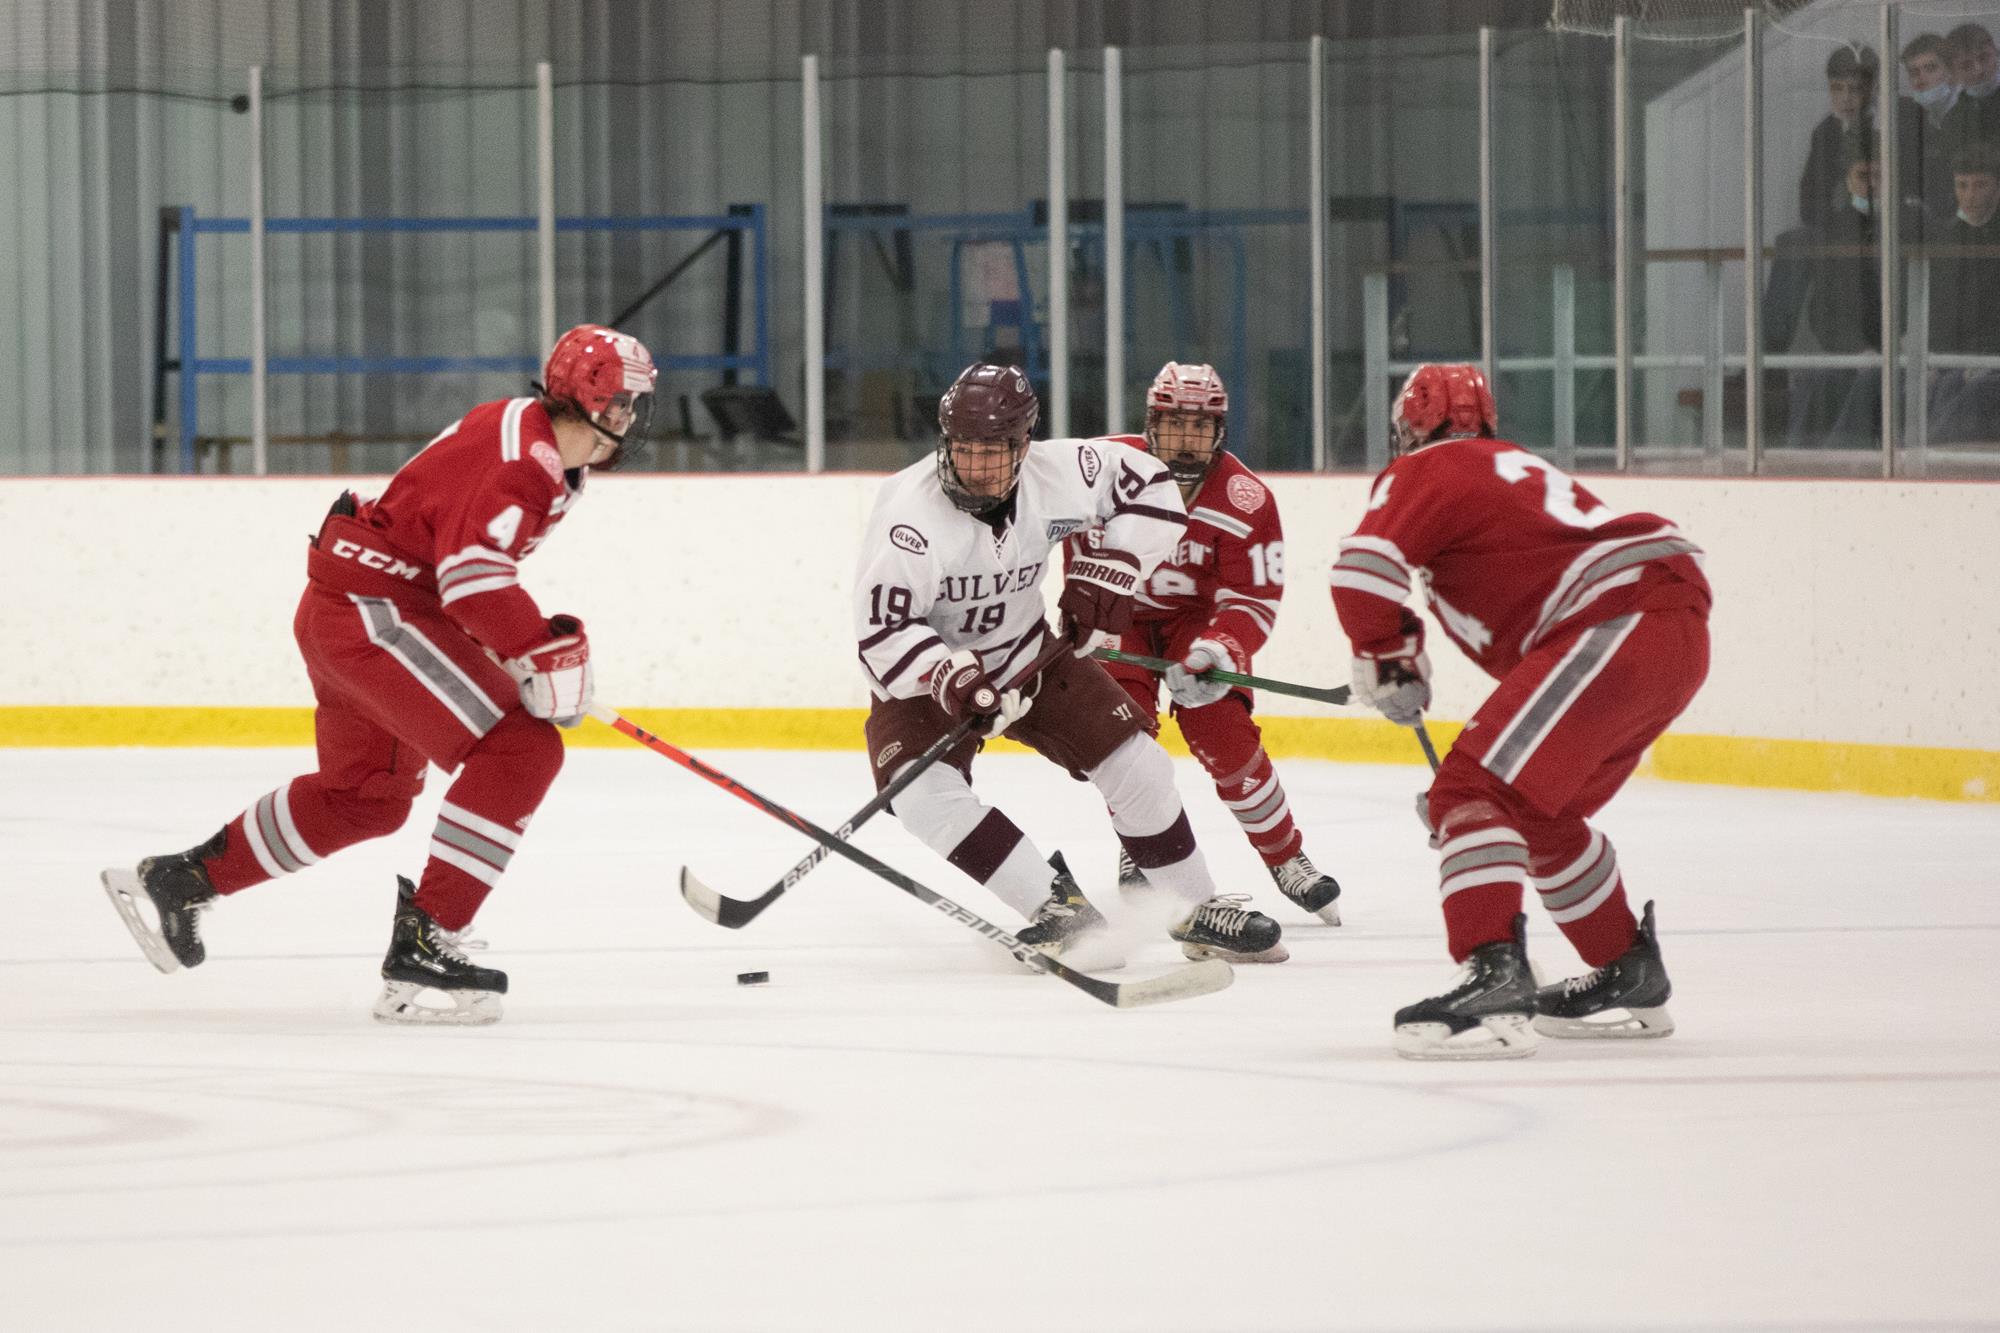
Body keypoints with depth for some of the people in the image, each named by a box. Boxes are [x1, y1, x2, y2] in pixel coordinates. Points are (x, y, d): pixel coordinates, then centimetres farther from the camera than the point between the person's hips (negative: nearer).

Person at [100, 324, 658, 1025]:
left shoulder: (540, 443, 13)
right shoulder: (522, 456, -20)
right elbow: (473, 574, -33)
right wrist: (549, 653, -29)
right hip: (374, 610, -11)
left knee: (365, 796, 25)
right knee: (520, 752, -18)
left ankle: (179, 880, 35)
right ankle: (421, 952, -19)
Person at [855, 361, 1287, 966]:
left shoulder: (1056, 474, -19)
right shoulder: (909, 513, -30)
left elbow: (1148, 487, -2)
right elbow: (882, 635, -29)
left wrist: (1108, 574, -14)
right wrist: (954, 679, -44)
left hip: (1030, 654, 3)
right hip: (926, 677, -3)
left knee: (1135, 763, -2)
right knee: (926, 798, -27)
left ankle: (1201, 914, 15)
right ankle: (1057, 906, -18)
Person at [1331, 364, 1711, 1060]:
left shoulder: (1426, 473, 6)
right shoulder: (1513, 467, 33)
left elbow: (1363, 570, -10)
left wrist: (1388, 665, 8)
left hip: (1618, 623, -9)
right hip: (1676, 627, 9)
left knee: (1477, 791, -15)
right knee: (1540, 813, 26)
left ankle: (1493, 979, -30)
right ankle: (1630, 977, 36)